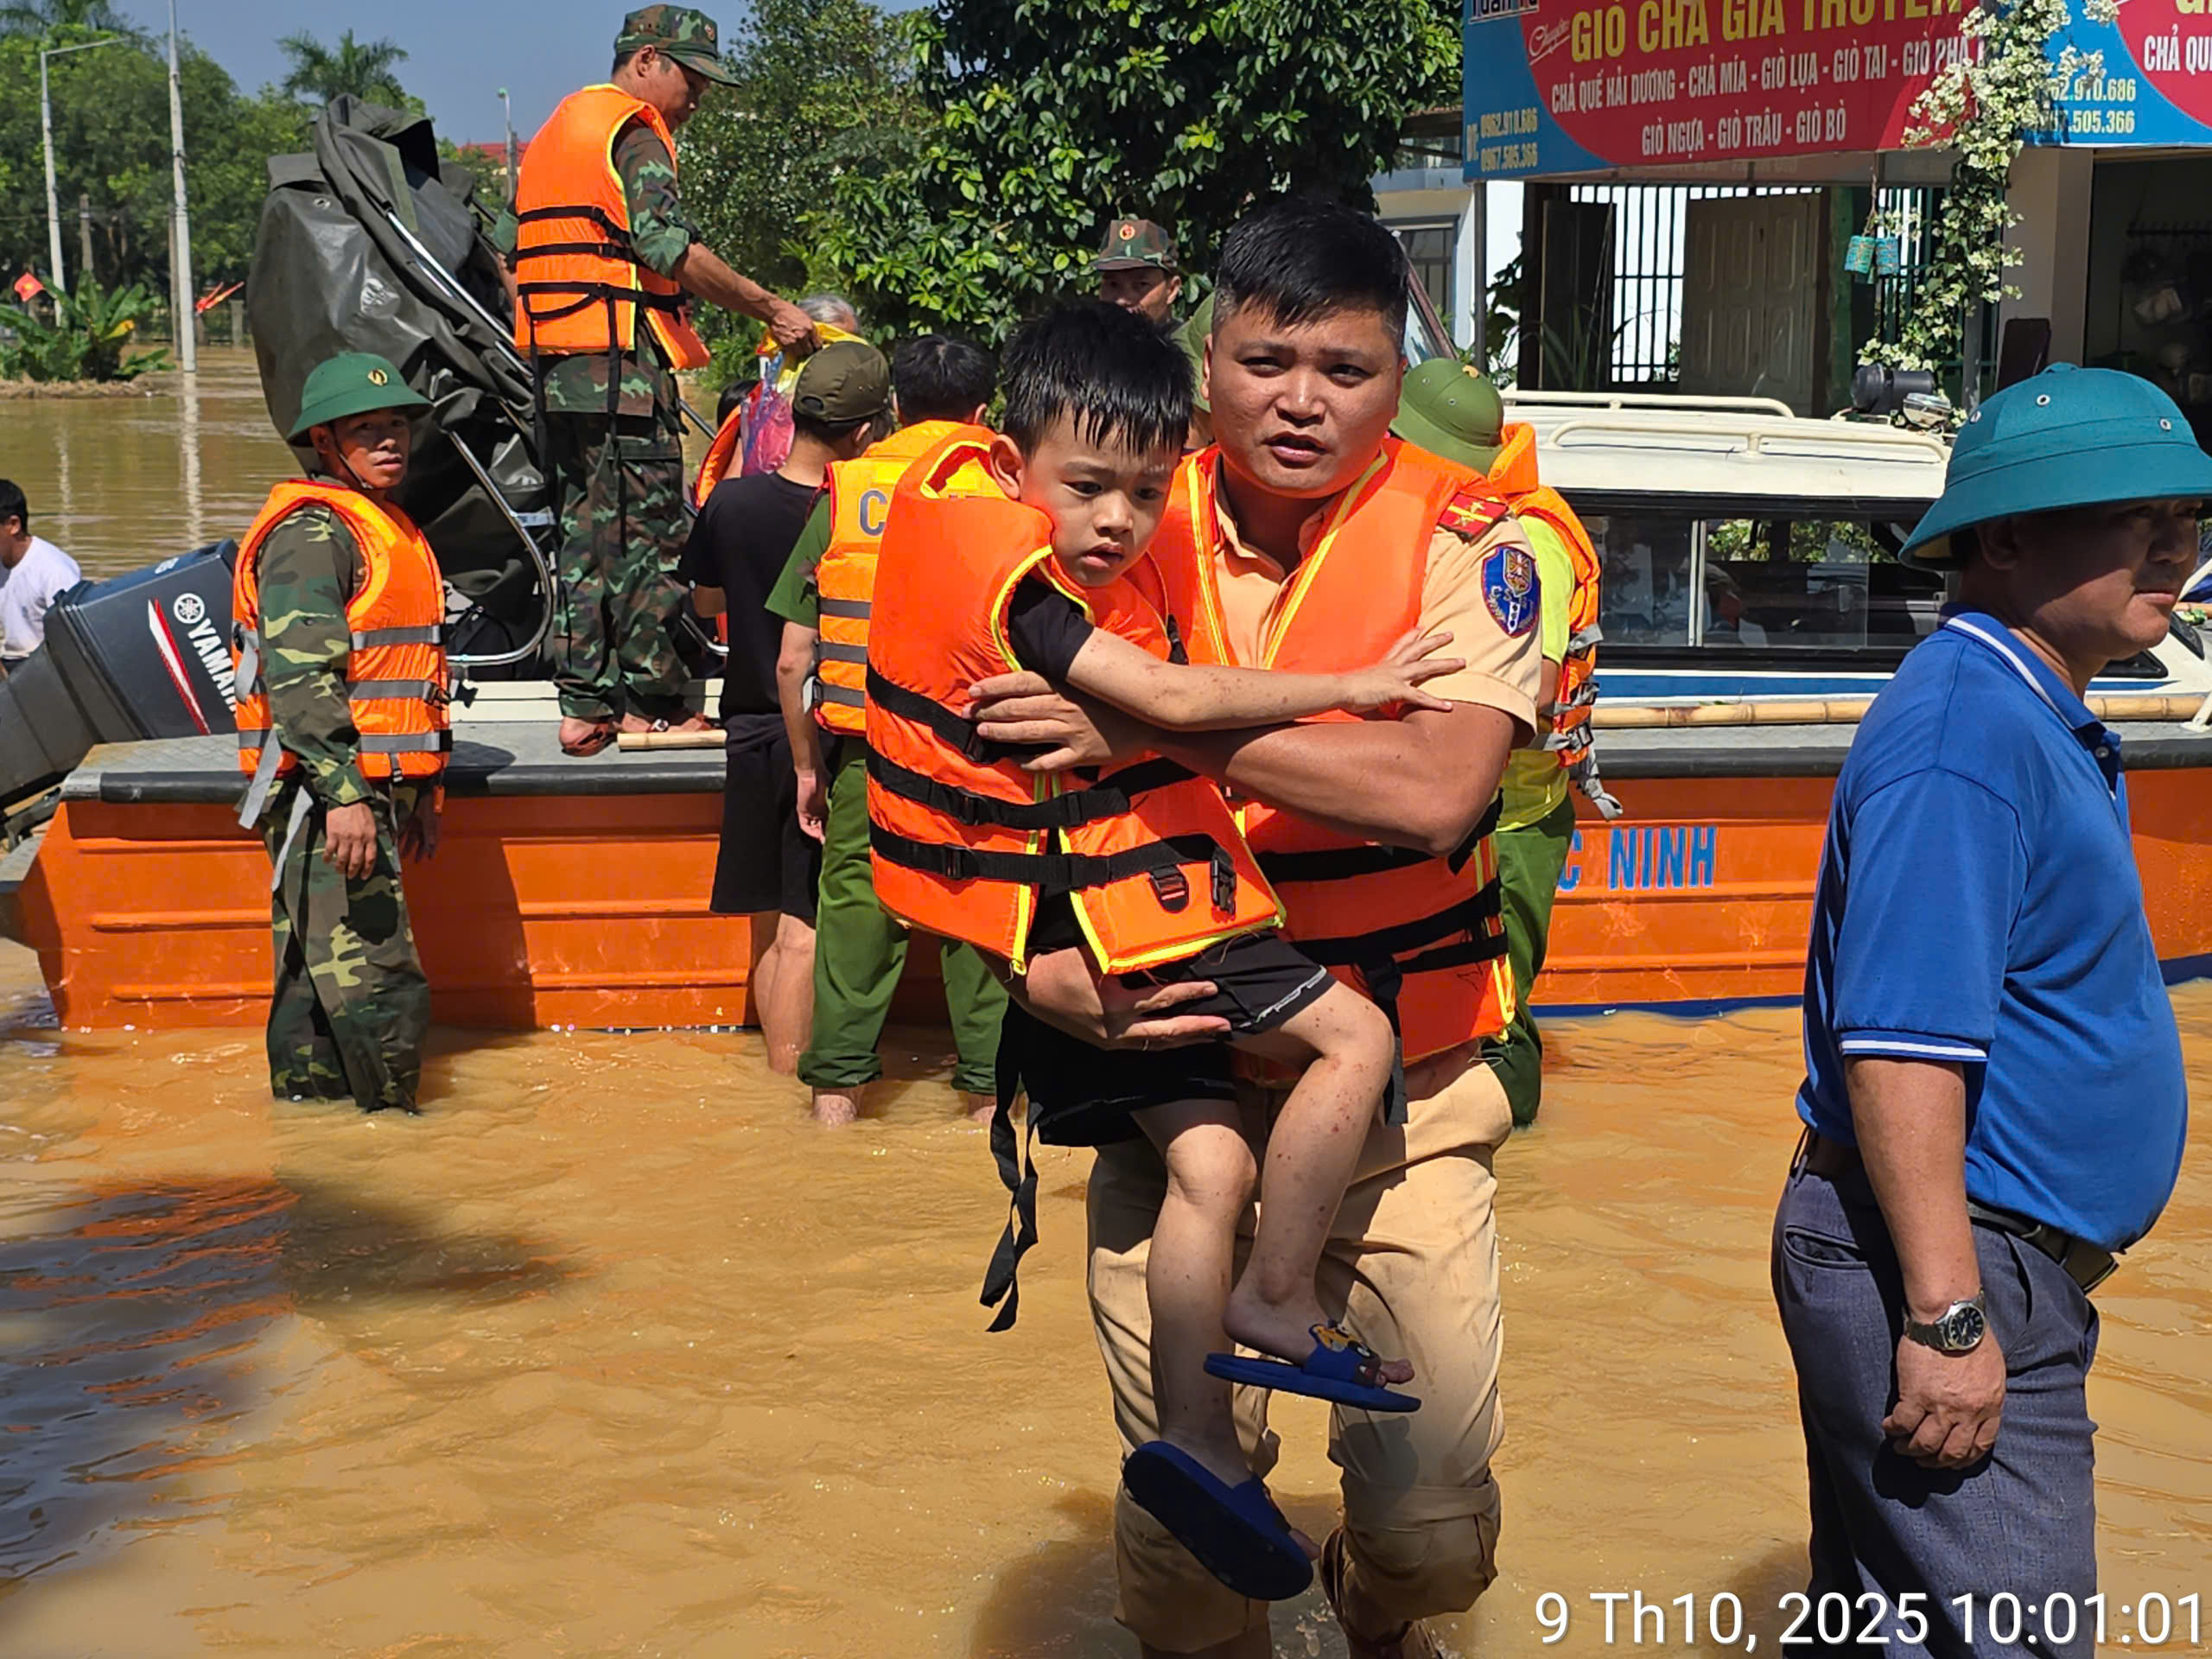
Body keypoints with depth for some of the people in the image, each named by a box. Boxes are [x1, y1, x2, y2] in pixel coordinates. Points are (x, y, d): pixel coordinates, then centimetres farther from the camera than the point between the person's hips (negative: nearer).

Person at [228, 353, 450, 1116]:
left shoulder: (390, 530, 20)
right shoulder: (310, 534, -12)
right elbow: (299, 675, -22)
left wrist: (422, 791, 25)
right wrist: (344, 794, -27)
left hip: (370, 785, 10)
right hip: (326, 790, -10)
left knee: (317, 968, 15)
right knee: (376, 974, -10)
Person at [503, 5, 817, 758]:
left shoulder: (556, 127, 23)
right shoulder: (635, 132, -7)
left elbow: (509, 240, 22)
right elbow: (668, 245, -19)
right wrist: (771, 309, -16)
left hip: (552, 358, 9)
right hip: (621, 358, -9)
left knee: (587, 526, 11)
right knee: (650, 529, -3)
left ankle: (584, 704, 11)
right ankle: (654, 703, 0)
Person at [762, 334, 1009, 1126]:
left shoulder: (843, 495, 4)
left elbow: (792, 662, 3)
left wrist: (807, 766, 13)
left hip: (867, 760, 1)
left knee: (855, 920, 10)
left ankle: (835, 1098, 16)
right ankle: (987, 1094, 15)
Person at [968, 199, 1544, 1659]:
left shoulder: (1467, 542, -9)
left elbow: (1436, 787, -25)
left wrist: (1164, 720, -28)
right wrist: (1045, 967, -16)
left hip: (1406, 1095, -1)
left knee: (1436, 1522, 5)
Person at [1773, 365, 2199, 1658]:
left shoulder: (2037, 722, 14)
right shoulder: (1968, 727, -19)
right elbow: (1898, 1049, -26)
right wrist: (1946, 1317, -26)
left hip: (2006, 1271, 10)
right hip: (1947, 1273, -10)